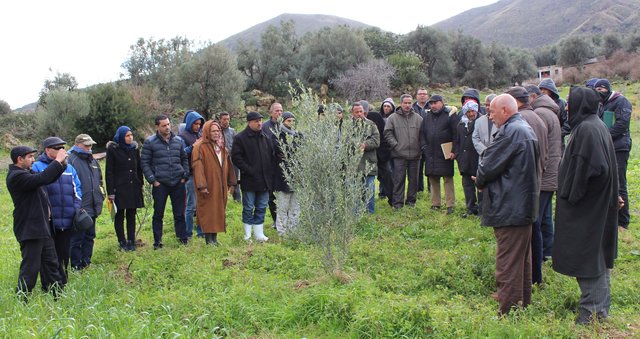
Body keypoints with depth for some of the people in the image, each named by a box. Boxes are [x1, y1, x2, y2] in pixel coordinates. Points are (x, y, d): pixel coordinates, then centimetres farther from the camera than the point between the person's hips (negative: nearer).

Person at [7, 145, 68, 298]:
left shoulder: (26, 173, 14)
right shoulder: (16, 176, -17)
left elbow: (49, 178, 17)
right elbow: (42, 178, -30)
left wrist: (62, 163, 2)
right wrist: (57, 161, -21)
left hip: (42, 228, 10)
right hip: (30, 230, -10)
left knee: (51, 264, 17)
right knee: (30, 268, -5)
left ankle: (57, 295, 27)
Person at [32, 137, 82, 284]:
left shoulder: (69, 168, 14)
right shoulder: (38, 167, -2)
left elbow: (77, 189, 16)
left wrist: (76, 208, 4)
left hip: (67, 221, 5)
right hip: (48, 222, -4)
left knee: (64, 254, 13)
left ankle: (63, 283, 26)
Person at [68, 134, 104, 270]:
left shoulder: (92, 160, 15)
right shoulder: (71, 160, -12)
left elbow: (99, 179, 27)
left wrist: (100, 196, 20)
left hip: (92, 207, 8)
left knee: (90, 236, 15)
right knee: (77, 237, 0)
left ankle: (86, 261, 26)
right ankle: (76, 265, 8)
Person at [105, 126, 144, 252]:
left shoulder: (135, 148, 7)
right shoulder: (112, 150, -6)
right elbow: (109, 172, -7)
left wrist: (140, 184, 10)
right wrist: (110, 191, -11)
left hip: (133, 187, 4)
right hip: (119, 188, -4)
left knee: (131, 215, 9)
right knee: (119, 216, 3)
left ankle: (131, 241, 15)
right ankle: (122, 242, 11)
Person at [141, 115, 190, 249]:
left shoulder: (178, 140, 8)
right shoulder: (150, 142, -2)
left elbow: (184, 159, 15)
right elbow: (144, 163, -1)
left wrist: (185, 176, 5)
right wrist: (152, 180, -7)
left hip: (178, 183, 3)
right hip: (160, 184, -2)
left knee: (179, 213, 9)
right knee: (158, 214, 5)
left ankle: (182, 237, 20)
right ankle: (157, 241, 16)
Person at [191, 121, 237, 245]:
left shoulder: (222, 148, 14)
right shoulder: (200, 147, -9)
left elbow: (228, 166, 15)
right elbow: (198, 167, -16)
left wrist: (231, 183, 11)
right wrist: (201, 185, -23)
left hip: (220, 187, 7)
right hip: (208, 188, -7)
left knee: (218, 211, 10)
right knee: (208, 212, -2)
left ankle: (214, 238, 18)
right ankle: (209, 239, 6)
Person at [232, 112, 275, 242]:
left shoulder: (265, 138, 13)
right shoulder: (240, 138, -5)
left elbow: (272, 156, 18)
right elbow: (236, 157, -10)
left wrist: (270, 172, 5)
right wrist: (248, 170, -16)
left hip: (264, 180, 5)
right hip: (249, 180, -5)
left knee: (261, 208, 9)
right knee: (248, 208, 3)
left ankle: (259, 233, 18)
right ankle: (248, 234, 13)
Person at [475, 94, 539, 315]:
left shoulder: (510, 132, -18)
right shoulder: (526, 129, 15)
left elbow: (488, 166, -18)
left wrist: (480, 181, 3)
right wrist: (484, 179, 10)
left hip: (510, 206, -11)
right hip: (524, 204, 11)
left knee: (508, 262, -5)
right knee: (522, 258, 21)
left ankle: (509, 309, 1)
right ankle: (523, 300, 34)